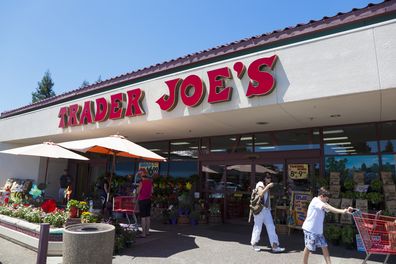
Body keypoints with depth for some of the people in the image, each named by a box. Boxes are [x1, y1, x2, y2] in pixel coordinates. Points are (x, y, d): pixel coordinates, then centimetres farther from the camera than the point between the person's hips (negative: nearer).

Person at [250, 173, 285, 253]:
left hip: (267, 209, 8)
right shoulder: (260, 184, -6)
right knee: (258, 227, 3)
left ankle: (274, 246, 0)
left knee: (271, 227, 0)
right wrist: (268, 186, -22)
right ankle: (254, 244, 19)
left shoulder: (267, 186, 17)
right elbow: (261, 194, -25)